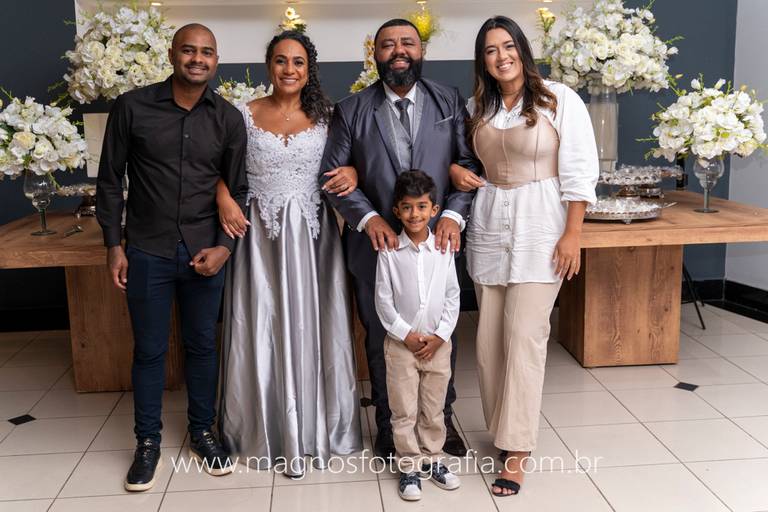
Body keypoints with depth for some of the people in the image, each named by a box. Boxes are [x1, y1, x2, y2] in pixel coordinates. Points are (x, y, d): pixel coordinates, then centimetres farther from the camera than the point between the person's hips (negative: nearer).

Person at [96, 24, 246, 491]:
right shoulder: (132, 107, -5)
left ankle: (202, 432, 30)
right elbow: (110, 179, 1)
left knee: (203, 345, 13)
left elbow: (238, 188, 3)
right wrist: (114, 244, -1)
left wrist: (225, 246, -8)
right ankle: (148, 442, 26)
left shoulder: (229, 118, -1)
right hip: (147, 251, -1)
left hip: (205, 251, 1)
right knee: (149, 349, 9)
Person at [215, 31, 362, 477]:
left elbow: (349, 159, 7)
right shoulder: (245, 114, 4)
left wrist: (352, 173, -15)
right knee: (262, 328, 5)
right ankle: (268, 426, 21)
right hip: (260, 233, 0)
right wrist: (224, 199, -10)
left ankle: (315, 425, 22)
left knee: (312, 325, 6)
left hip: (312, 233, 0)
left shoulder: (325, 115, 4)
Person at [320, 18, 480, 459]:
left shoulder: (450, 103, 4)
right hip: (377, 244, 0)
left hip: (436, 241, 1)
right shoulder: (351, 111, 1)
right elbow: (333, 173, -1)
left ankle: (443, 418, 34)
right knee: (382, 342, 12)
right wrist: (368, 217, -15)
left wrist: (454, 213, -15)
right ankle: (389, 425, 30)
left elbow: (470, 165, 1)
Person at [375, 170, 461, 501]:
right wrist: (406, 334, -11)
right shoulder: (389, 251, -8)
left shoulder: (444, 248, -3)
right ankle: (409, 466, 20)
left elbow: (452, 296, 0)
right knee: (404, 410, 7)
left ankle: (432, 458, 30)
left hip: (438, 343, 2)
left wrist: (440, 335, -7)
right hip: (401, 343, -2)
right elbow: (383, 300, -7)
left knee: (433, 408, 14)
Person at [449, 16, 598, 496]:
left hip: (539, 231, -5)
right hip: (489, 228, 5)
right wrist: (455, 170, -1)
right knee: (489, 339, 6)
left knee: (524, 337, -8)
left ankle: (516, 453, 1)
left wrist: (572, 235, -11)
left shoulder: (559, 98, -4)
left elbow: (580, 171, -6)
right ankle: (504, 430, 24)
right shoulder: (476, 106, 9)